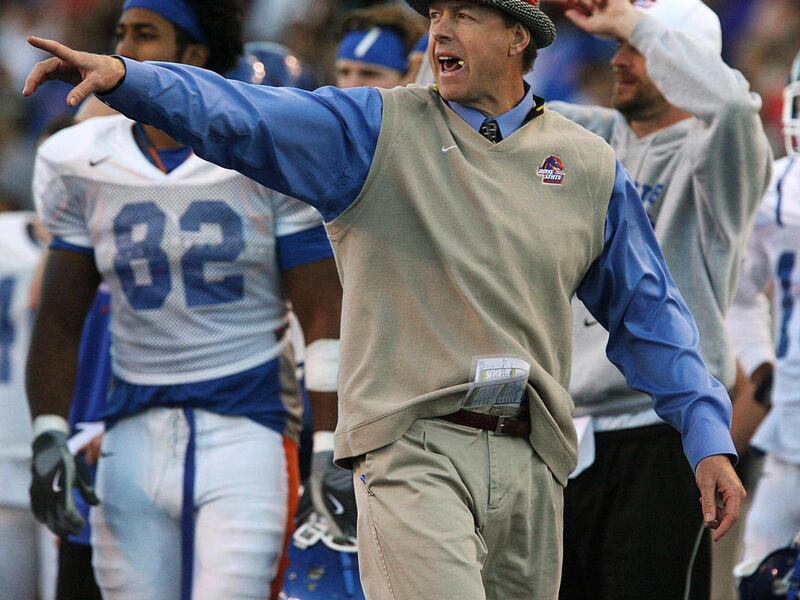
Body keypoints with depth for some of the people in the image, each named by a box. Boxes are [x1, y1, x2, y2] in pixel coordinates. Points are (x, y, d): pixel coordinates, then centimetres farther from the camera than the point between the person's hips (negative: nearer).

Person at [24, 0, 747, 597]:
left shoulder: (591, 167, 14)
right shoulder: (377, 131, 5)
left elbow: (648, 312, 19)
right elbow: (240, 118, -8)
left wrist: (708, 436, 13)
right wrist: (124, 77, -24)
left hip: (532, 464, 4)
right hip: (414, 446, -4)